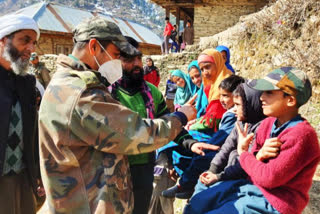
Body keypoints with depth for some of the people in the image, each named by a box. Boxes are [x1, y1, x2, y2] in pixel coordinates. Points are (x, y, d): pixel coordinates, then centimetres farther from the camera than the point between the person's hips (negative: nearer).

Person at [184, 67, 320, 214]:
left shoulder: (301, 135, -24)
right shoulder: (268, 123, 1)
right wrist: (259, 155, -19)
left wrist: (243, 152, -11)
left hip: (273, 202, -8)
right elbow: (252, 162, 6)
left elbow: (269, 178, -26)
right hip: (252, 185, 8)